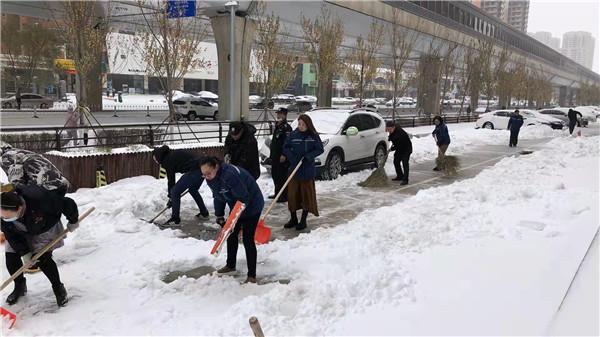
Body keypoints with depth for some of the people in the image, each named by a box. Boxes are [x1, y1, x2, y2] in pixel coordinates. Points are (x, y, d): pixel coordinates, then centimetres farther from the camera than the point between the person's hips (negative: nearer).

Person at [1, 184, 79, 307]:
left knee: (43, 259, -17)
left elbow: (67, 203, -31)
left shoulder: (39, 200, -44)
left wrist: (73, 221, -15)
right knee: (11, 257, -6)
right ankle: (20, 286, 21)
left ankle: (58, 288, 4)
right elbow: (12, 236, -19)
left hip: (45, 229, -4)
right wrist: (25, 253, -25)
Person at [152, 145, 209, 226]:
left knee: (175, 192, -2)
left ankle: (175, 219, 1)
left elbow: (171, 180, 0)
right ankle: (204, 213, 39)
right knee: (193, 190, 31)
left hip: (194, 171, -10)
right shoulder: (173, 154, 22)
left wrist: (170, 197, 10)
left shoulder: (167, 160, -3)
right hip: (201, 167, 10)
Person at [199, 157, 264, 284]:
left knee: (247, 239, -10)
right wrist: (219, 215, 9)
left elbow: (243, 198, -33)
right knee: (231, 235, 16)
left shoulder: (230, 175, -36)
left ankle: (252, 276, -1)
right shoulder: (211, 179, -7)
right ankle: (230, 265, 38)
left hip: (251, 205, -9)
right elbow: (218, 197, 7)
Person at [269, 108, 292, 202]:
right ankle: (277, 193, 29)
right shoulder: (277, 126, 18)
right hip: (275, 156, 10)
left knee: (282, 176, -7)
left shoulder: (287, 127, -13)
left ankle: (284, 196, -1)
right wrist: (271, 155, 23)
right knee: (275, 175, 17)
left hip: (282, 156, -10)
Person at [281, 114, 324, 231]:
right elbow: (286, 147, 6)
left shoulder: (314, 136, -4)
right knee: (292, 193, 5)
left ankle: (303, 220, 17)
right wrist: (290, 157, -12)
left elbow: (319, 149, -3)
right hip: (294, 168, 2)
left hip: (308, 170, -2)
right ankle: (293, 219, 21)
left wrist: (308, 156, -16)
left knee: (307, 194, 5)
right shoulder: (293, 134, 0)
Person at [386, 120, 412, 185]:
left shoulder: (400, 133, -34)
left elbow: (399, 145, -30)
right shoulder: (392, 131, -8)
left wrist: (391, 149, -20)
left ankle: (405, 180, -16)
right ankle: (400, 176, 25)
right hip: (399, 149, 9)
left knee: (405, 163, -15)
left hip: (406, 149, -9)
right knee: (396, 162, 11)